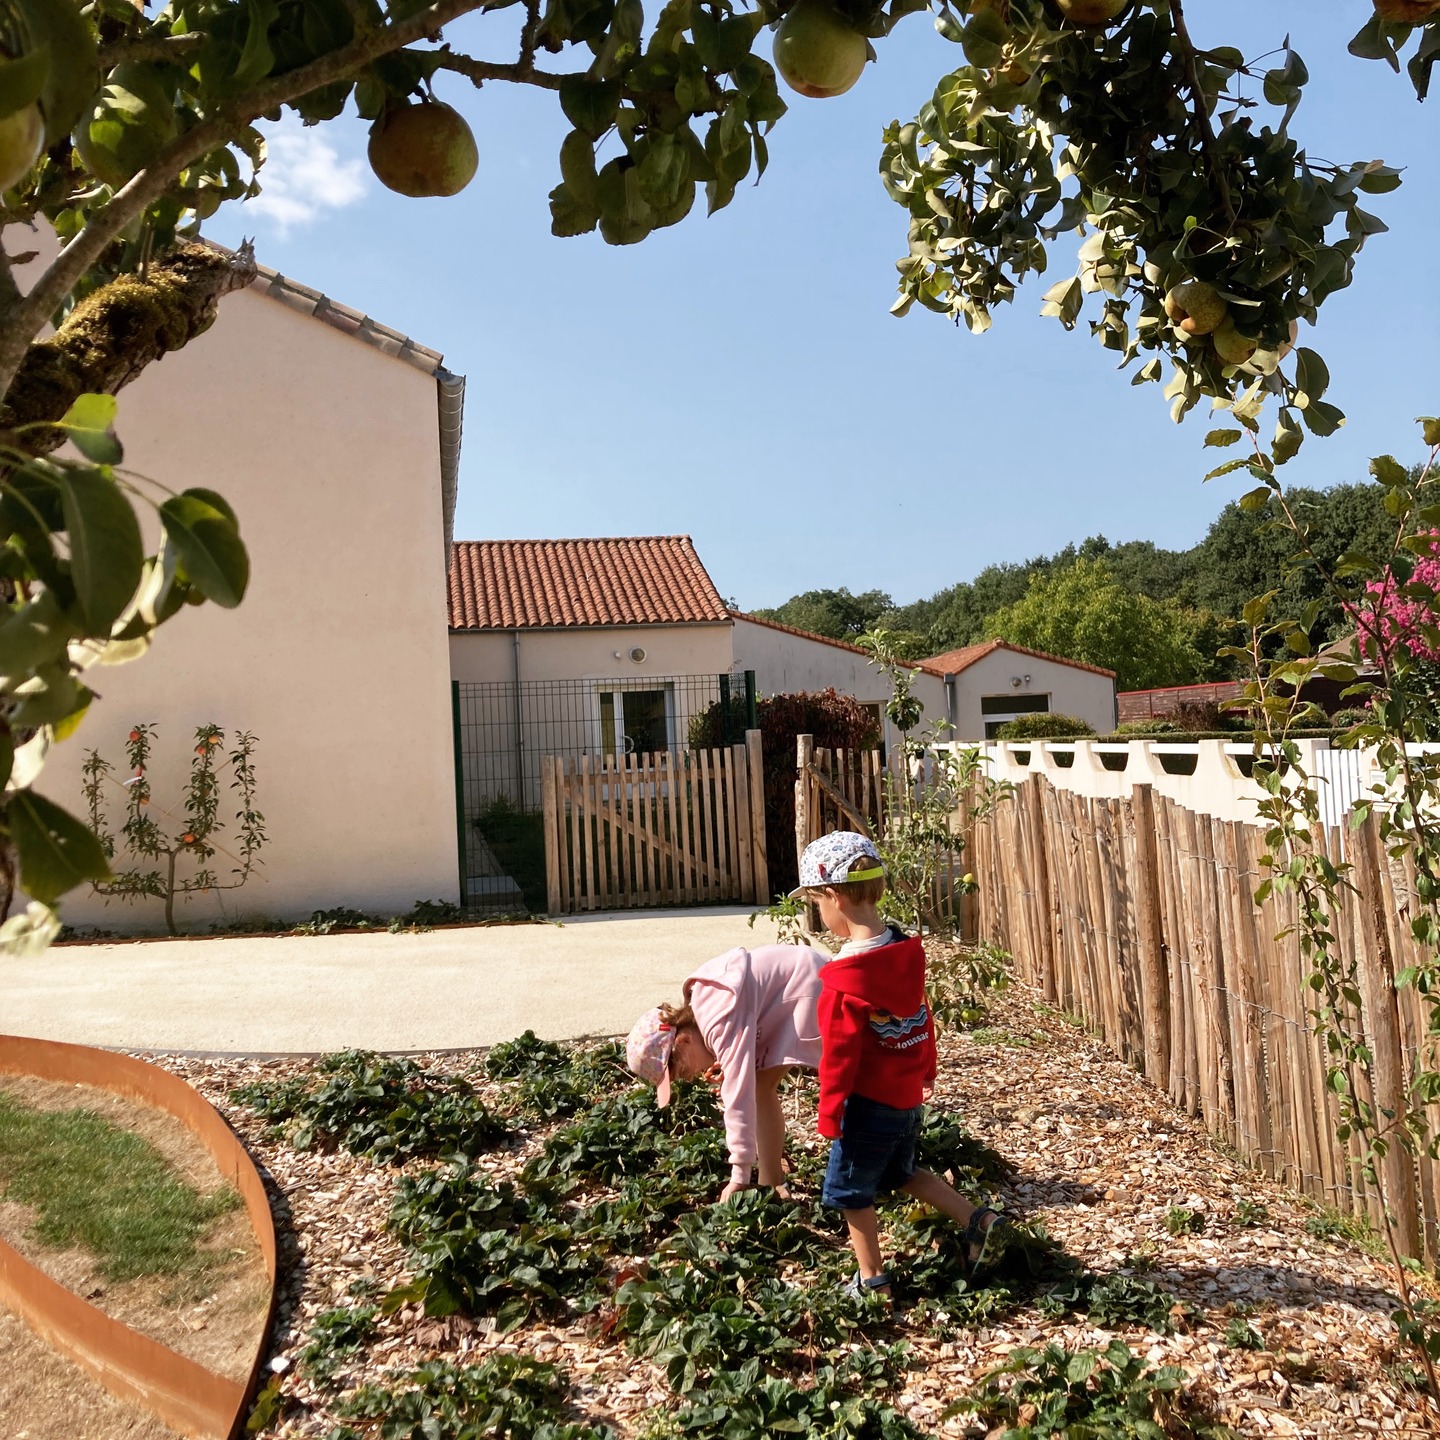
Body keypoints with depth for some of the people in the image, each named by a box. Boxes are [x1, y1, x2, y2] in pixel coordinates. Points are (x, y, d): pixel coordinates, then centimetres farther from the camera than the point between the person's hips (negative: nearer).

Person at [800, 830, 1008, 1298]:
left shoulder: (844, 980, -26)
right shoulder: (906, 952, -4)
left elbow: (839, 1056, -20)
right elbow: (924, 1020, 8)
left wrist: (830, 1115, -9)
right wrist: (926, 1072, 22)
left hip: (868, 1105, -7)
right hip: (909, 1098, 7)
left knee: (850, 1191, 13)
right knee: (901, 1172, 28)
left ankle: (872, 1281, 25)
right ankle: (978, 1220, 22)